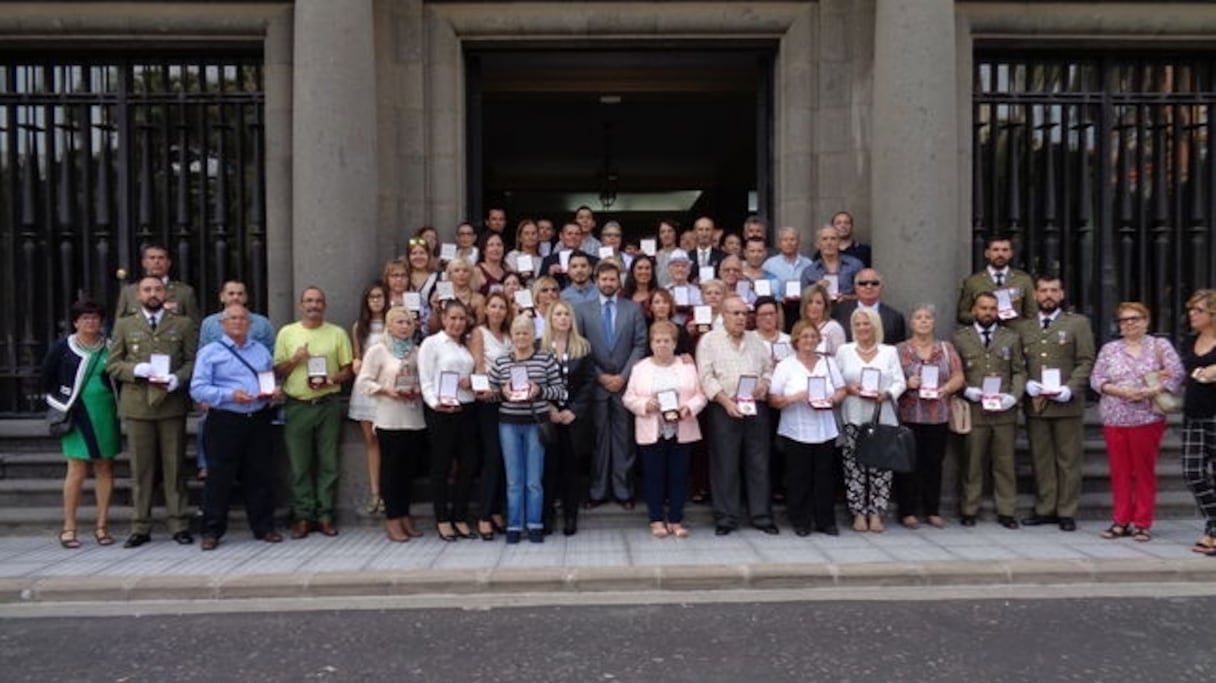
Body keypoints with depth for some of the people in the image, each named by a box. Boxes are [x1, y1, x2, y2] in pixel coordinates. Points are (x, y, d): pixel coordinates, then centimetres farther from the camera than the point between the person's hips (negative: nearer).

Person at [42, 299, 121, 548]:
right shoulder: (62, 348, -1)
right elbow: (47, 380, 8)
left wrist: (119, 404, 0)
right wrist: (63, 406, 5)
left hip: (106, 414, 2)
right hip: (78, 415, -2)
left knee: (105, 467, 4)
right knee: (77, 470, -3)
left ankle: (102, 526, 12)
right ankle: (69, 528, 6)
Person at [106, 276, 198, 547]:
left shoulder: (183, 325, 10)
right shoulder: (124, 325, 13)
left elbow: (192, 361, 5)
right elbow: (112, 364, 9)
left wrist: (176, 379, -13)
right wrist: (137, 370, -9)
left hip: (172, 403, -1)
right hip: (137, 404, 1)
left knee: (174, 467, 2)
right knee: (140, 468, 4)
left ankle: (179, 525, 8)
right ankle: (140, 527, 12)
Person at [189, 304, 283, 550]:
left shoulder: (262, 351, 17)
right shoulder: (210, 352, 3)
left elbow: (272, 381, 20)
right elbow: (197, 389, -6)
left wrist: (276, 392, -3)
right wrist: (229, 395, -18)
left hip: (259, 420, 4)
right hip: (225, 421, -4)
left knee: (261, 475, 7)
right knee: (220, 477, 0)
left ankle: (264, 527, 17)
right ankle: (212, 531, 10)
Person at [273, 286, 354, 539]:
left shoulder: (337, 333, 7)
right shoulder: (287, 333, 8)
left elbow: (348, 369, 7)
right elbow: (277, 372, 8)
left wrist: (330, 380, -11)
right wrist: (295, 359, -10)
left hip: (328, 404, 0)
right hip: (297, 405, 0)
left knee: (329, 463, 3)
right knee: (300, 465, 2)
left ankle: (324, 515, 11)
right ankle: (302, 516, 10)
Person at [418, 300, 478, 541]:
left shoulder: (467, 346, 16)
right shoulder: (431, 343, -1)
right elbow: (425, 381, -8)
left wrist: (472, 383, -2)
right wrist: (435, 403, -24)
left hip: (466, 409, 6)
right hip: (441, 411, -6)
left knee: (468, 464, 5)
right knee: (441, 465, 2)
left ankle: (460, 517, 18)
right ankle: (442, 520, 13)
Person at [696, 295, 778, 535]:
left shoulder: (756, 341, 17)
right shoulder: (709, 340, 2)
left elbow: (769, 368, 18)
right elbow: (706, 377, -7)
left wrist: (764, 383, -4)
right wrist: (726, 401, -16)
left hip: (756, 408, 4)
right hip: (724, 410, -4)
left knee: (759, 464, 6)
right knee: (725, 465, 0)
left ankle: (761, 516, 14)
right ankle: (726, 518, 9)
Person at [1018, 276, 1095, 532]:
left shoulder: (1078, 323, 6)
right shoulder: (1024, 327, 13)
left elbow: (1086, 362, -1)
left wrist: (1069, 390, -13)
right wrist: (1027, 384, -7)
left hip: (1067, 404, -2)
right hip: (1034, 403, 3)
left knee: (1069, 460, 2)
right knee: (1041, 459, 7)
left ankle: (1067, 512, 10)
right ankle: (1044, 509, 15)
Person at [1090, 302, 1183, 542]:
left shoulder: (1160, 346, 5)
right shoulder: (1109, 349, 11)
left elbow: (1176, 376, -3)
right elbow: (1096, 378, 5)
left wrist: (1149, 391, -15)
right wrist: (1119, 391, -12)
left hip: (1147, 418, -2)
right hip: (1114, 419, 2)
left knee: (1144, 471, 2)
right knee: (1119, 471, 5)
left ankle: (1142, 523, 10)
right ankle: (1121, 521, 13)